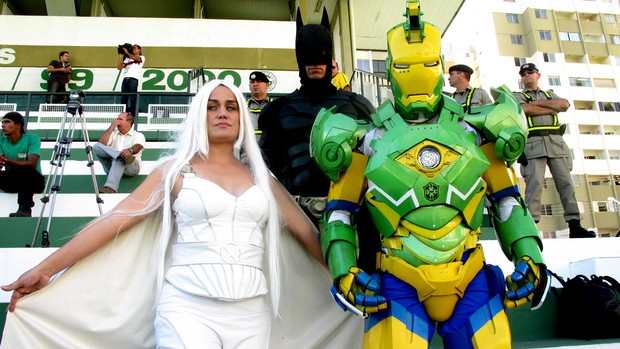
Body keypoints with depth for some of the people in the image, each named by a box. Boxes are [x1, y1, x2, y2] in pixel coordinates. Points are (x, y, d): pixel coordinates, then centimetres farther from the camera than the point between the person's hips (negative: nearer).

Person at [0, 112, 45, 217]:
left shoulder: (32, 139, -10)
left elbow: (32, 163, -24)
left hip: (32, 181, -3)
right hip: (12, 182, 4)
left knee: (26, 169, -36)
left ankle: (25, 209, -47)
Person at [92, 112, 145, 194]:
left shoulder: (138, 135, 7)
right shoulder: (113, 133, 20)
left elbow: (137, 147, -18)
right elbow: (101, 144, 1)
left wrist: (130, 150, -43)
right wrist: (111, 127, 1)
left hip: (131, 167, -4)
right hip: (112, 166, 4)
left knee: (118, 160, -38)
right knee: (96, 146, -16)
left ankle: (110, 188, -59)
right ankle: (122, 156, -41)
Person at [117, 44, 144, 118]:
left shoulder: (142, 58, 14)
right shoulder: (128, 59, 28)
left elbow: (135, 58, -9)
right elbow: (119, 67, 17)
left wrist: (127, 52, 1)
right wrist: (121, 55, 15)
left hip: (133, 79, -5)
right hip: (125, 79, 5)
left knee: (133, 98, -10)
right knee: (123, 98, -1)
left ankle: (134, 116, -11)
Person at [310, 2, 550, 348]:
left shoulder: (472, 131, 8)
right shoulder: (370, 138, 2)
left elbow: (507, 199, 13)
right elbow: (340, 210, 3)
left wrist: (530, 257, 2)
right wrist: (344, 273, -9)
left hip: (470, 277, 3)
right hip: (398, 281, -2)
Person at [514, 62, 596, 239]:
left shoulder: (550, 94, 28)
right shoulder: (518, 96, 17)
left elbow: (565, 104, 5)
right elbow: (525, 110, -6)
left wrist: (539, 103, 1)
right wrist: (552, 109, 2)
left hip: (556, 141, 4)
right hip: (533, 143, -3)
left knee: (565, 183, -3)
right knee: (534, 183, -14)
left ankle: (575, 225, -5)